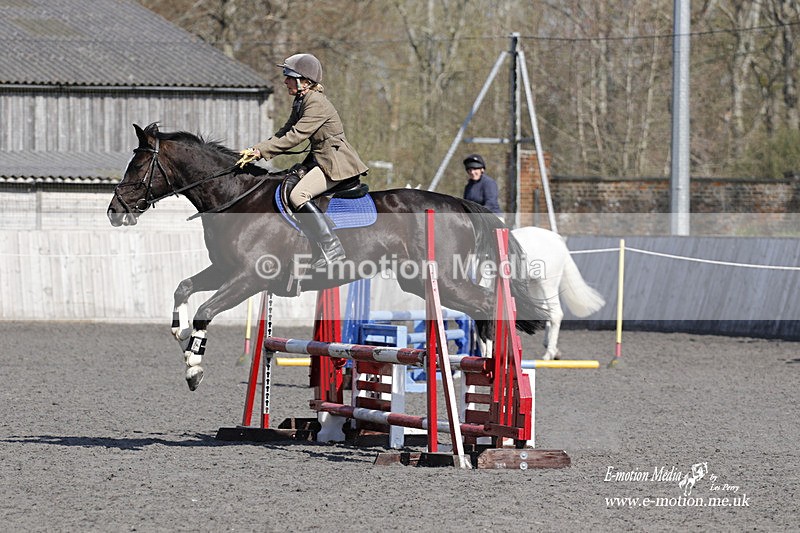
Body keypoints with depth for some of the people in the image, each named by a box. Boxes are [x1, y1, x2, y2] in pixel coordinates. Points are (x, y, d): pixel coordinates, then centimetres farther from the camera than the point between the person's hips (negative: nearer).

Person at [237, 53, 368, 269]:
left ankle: (331, 248, -25)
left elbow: (295, 137, -23)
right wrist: (256, 150, 0)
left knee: (298, 194, -25)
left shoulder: (316, 103, -18)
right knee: (287, 185, -2)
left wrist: (261, 151, -22)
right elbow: (285, 133, 13)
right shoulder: (300, 102, 13)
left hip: (336, 162, -10)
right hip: (320, 160, 10)